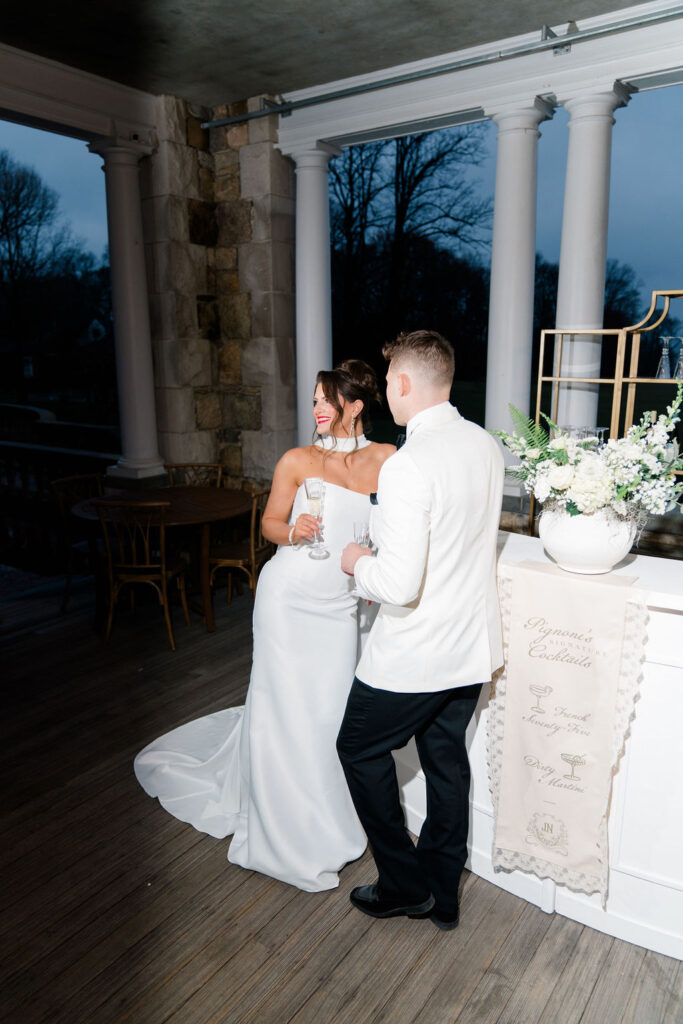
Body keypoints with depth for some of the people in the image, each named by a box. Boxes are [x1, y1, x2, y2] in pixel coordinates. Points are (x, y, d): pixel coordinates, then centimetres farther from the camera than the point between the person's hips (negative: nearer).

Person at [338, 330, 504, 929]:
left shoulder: (408, 466, -26)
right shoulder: (487, 447, 0)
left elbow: (399, 585, -29)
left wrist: (358, 564, -8)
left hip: (415, 654, -8)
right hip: (474, 644, 8)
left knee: (361, 749, 16)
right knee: (447, 757, 21)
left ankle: (405, 885, 29)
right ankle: (442, 894, 38)